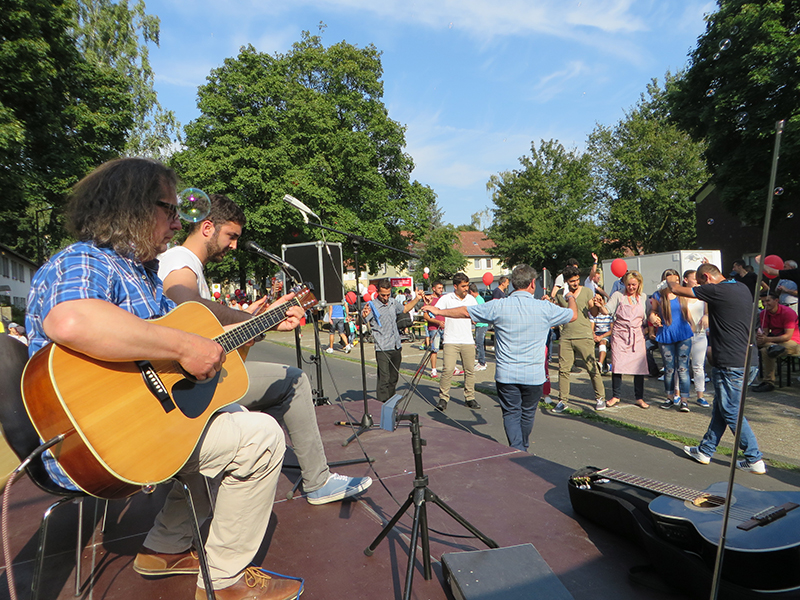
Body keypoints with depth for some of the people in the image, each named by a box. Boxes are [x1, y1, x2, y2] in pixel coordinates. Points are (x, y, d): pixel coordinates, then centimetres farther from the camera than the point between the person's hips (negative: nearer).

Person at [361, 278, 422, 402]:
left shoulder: (393, 302, 9)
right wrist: (363, 316, -44)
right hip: (382, 349, -6)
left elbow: (405, 308, 31)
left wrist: (417, 298, 21)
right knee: (384, 379, -12)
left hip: (396, 348, 6)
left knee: (394, 379, 15)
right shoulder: (372, 305, -10)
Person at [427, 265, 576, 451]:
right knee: (527, 414, 17)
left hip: (506, 374, -1)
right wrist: (571, 297, 37)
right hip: (534, 375, 1)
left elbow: (464, 312, 3)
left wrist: (439, 311, 19)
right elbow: (573, 315, 14)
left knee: (511, 414, 8)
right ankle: (523, 451, 35)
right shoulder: (545, 308, -5)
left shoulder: (498, 307, -7)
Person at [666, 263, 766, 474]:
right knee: (720, 408, 16)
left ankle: (755, 460, 9)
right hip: (745, 359, 9)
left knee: (731, 412, 2)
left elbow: (677, 290, -8)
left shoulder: (716, 290, -17)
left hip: (729, 363, -9)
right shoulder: (743, 288, 9)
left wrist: (670, 281, 14)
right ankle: (705, 450, 26)